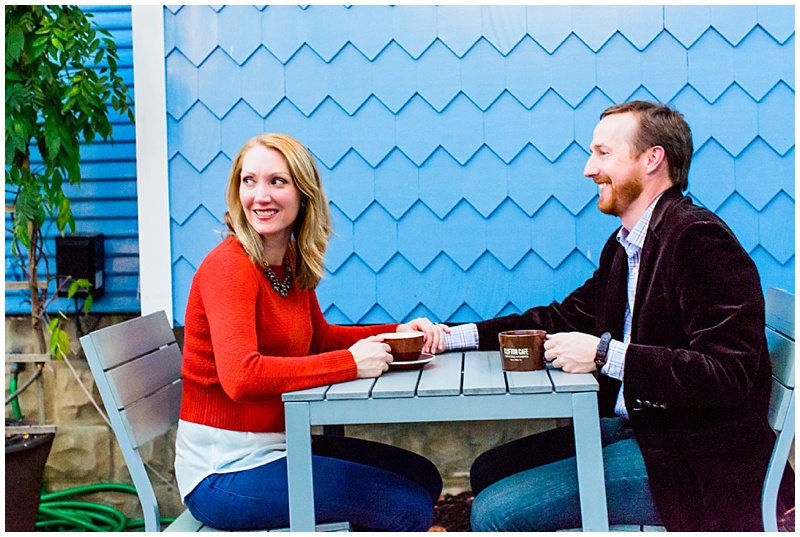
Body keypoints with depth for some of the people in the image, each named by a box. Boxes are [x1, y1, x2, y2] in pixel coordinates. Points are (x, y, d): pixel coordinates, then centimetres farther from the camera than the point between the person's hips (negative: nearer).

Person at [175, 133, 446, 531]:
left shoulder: (292, 262, 5)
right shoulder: (229, 266, -20)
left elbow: (319, 338, 17)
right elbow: (241, 376, -32)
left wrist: (398, 332, 1)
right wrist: (351, 362, -25)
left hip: (276, 446, 9)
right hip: (225, 470, -9)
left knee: (424, 477, 16)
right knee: (407, 508, -9)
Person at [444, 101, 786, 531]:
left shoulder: (699, 239, -19)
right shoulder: (624, 245, 11)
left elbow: (728, 375, -26)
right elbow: (567, 316, 15)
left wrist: (605, 354, -27)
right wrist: (452, 336, 6)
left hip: (695, 458, -9)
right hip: (632, 427, 9)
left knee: (496, 512, -14)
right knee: (488, 471, 11)